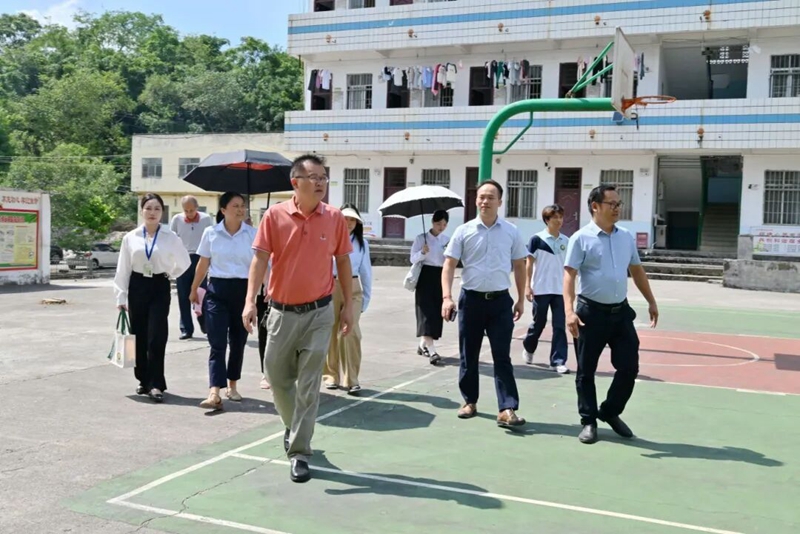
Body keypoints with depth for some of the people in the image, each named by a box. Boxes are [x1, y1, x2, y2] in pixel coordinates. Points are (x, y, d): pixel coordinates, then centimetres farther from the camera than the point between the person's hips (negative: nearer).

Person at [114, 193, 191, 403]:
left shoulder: (170, 238, -2)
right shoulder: (130, 237, 2)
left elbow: (184, 262, 12)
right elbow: (123, 269, 4)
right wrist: (121, 297, 1)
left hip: (160, 288, -2)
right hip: (137, 287, 2)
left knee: (156, 337, -9)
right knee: (139, 336, 8)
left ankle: (156, 384, -4)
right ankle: (144, 380, 22)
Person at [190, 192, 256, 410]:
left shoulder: (252, 234, 1)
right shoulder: (211, 233, 3)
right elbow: (203, 265, 10)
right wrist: (194, 290, 17)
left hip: (243, 290, 1)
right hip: (218, 290, -1)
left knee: (238, 341, 11)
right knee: (217, 343, -7)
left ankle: (232, 385, 28)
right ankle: (214, 393, -13)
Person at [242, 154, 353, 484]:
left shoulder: (335, 218, -3)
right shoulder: (274, 215, -5)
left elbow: (343, 262, 5)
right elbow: (260, 258, -9)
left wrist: (348, 306, 3)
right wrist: (250, 301, -20)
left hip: (318, 312, -1)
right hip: (282, 311, 1)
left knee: (308, 386, -1)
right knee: (277, 376, 13)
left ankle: (299, 453, 7)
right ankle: (294, 425, 41)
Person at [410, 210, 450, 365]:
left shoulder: (447, 240, 9)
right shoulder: (421, 238, -1)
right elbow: (413, 259, -3)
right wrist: (422, 252, -22)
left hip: (440, 277, 5)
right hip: (425, 276, -4)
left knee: (436, 312, 7)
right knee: (427, 312, -12)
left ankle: (423, 345, 24)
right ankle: (432, 351, -20)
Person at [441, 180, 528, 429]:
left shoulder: (511, 232, 3)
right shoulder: (464, 231, 0)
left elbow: (519, 266, 11)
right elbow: (449, 265, -1)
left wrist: (521, 300, 8)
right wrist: (447, 297, -12)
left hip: (500, 300, 0)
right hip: (471, 298, 0)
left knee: (502, 356, -2)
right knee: (468, 355, 10)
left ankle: (507, 409, -4)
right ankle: (470, 401, 25)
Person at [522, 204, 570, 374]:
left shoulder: (566, 241, 6)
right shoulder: (537, 239, -6)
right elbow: (529, 263, -4)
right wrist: (527, 286, -9)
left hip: (560, 290, 3)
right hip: (541, 289, -3)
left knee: (560, 326, -1)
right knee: (539, 323, 8)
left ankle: (558, 361, 2)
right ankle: (528, 347, 36)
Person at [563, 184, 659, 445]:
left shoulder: (627, 237, 8)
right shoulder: (581, 238, -9)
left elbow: (637, 270, 19)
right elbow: (569, 275, -15)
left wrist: (651, 302, 20)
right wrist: (569, 311, -26)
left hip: (621, 311, 5)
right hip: (591, 312, -5)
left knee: (629, 367, 6)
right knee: (586, 371, 4)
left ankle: (610, 412, 27)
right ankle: (589, 421, 19)